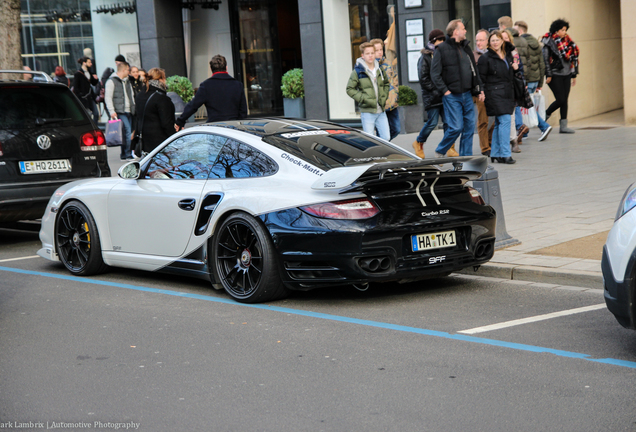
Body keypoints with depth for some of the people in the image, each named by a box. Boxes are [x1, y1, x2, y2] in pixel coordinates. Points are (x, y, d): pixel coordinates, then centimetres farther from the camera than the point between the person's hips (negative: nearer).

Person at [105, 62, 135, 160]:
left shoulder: (127, 81, 22)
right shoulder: (111, 81, -2)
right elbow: (108, 97, -7)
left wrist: (134, 108, 18)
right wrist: (112, 111, -14)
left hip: (128, 111, 7)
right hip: (119, 112, -7)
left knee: (129, 132, 3)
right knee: (127, 131, -16)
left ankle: (124, 154, 10)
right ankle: (128, 154, -14)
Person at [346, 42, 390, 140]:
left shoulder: (380, 69, 9)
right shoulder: (358, 71, -6)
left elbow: (386, 83, 25)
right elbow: (350, 89, -4)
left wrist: (384, 97, 9)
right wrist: (363, 98, -13)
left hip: (381, 111, 5)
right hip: (367, 111, -5)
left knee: (386, 137, 4)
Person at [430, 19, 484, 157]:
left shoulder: (465, 47, 15)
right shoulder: (442, 49, -5)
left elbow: (474, 70, 21)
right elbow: (435, 74, -8)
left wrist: (479, 89, 14)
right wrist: (445, 91, -13)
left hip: (467, 95, 6)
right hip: (452, 95, -6)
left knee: (469, 126, 4)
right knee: (456, 127, -9)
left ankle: (466, 156, 13)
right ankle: (440, 151, 10)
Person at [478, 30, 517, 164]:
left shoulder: (508, 55, 16)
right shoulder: (485, 58, -4)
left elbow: (511, 75, 27)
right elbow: (481, 77, -6)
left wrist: (515, 68, 7)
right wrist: (483, 92, -12)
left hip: (507, 93, 7)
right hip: (495, 94, -7)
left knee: (499, 123, 9)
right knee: (505, 121, -14)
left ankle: (495, 154, 14)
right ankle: (505, 154, -14)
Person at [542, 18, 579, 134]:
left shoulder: (567, 42, 12)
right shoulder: (549, 43, -7)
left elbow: (573, 58, 16)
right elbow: (546, 59, -10)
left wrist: (574, 75, 14)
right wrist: (548, 75, -15)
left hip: (566, 75, 6)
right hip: (555, 75, -6)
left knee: (564, 100, 4)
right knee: (560, 99, -10)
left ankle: (563, 126, 8)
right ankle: (545, 115, 14)